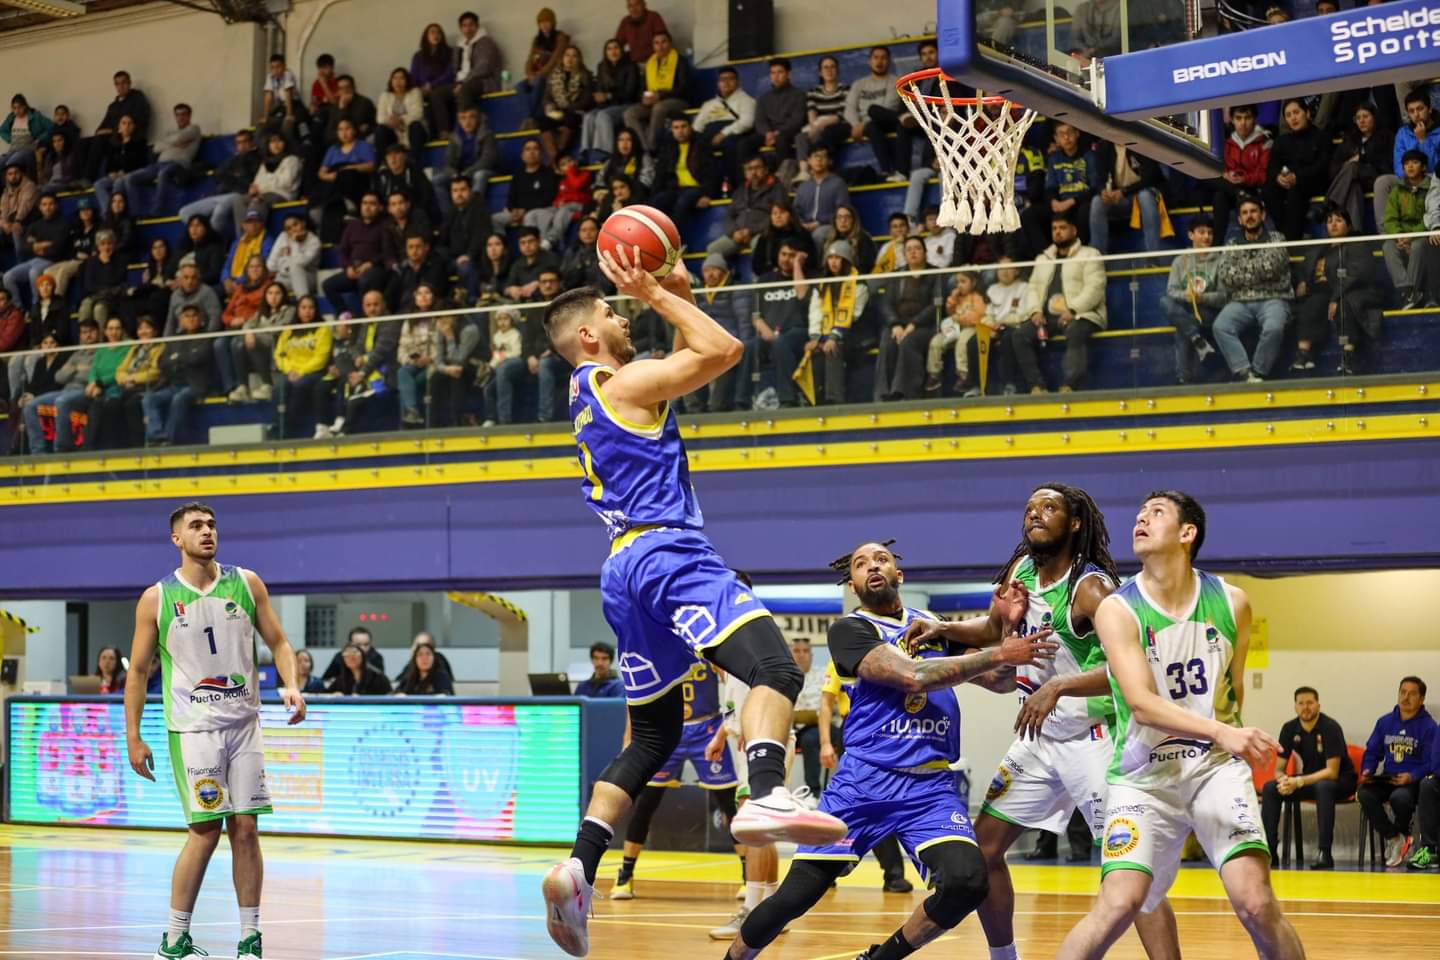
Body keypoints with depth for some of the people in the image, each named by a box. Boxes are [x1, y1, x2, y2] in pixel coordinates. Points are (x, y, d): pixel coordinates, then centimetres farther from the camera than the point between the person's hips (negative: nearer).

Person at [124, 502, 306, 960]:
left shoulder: (247, 584, 4)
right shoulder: (156, 599, -2)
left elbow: (278, 642, 10)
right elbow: (138, 670, 3)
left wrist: (291, 685, -9)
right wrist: (133, 737, -1)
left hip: (244, 724, 3)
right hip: (192, 727, -3)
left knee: (245, 828, 2)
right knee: (206, 830, -7)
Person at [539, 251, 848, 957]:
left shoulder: (587, 394, 25)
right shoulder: (624, 382, -1)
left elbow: (694, 358, 37)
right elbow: (723, 350, -4)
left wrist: (669, 292, 28)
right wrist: (655, 295, 3)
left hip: (625, 567, 9)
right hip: (668, 553, -9)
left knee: (653, 734, 14)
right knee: (774, 667, -24)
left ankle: (578, 869, 1)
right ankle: (767, 797, -49)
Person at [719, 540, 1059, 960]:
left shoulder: (931, 625, 18)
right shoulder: (849, 630, 1)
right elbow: (913, 674, -15)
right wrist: (999, 654, -15)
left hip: (931, 787, 3)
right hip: (864, 783, -3)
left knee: (967, 881, -22)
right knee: (793, 897, -6)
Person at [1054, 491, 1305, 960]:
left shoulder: (1231, 602, 1)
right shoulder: (1117, 610, -10)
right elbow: (1142, 705, -23)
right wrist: (1222, 732, -36)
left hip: (1216, 767, 2)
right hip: (1142, 776, -2)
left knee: (1256, 902, -14)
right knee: (1120, 904, -19)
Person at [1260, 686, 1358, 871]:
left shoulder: (1330, 728, -19)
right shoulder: (1290, 729, -4)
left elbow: (1332, 772, -24)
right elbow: (1278, 769, -1)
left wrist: (1299, 782, -32)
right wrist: (1283, 780, -26)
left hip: (1341, 781, -5)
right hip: (1309, 778, 6)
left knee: (1323, 787, -39)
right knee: (1270, 788, -16)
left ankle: (1324, 853, -39)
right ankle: (1268, 850, -16)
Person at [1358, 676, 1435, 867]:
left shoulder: (1429, 727, -3)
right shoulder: (1385, 722, 13)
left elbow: (1430, 764, -8)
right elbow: (1372, 752, 16)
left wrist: (1411, 777, -24)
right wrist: (1366, 771, -4)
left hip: (1414, 782, -4)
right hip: (1386, 780, 4)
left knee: (1399, 797, -38)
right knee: (1364, 794, -27)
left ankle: (1401, 834, -2)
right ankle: (1393, 837, -8)